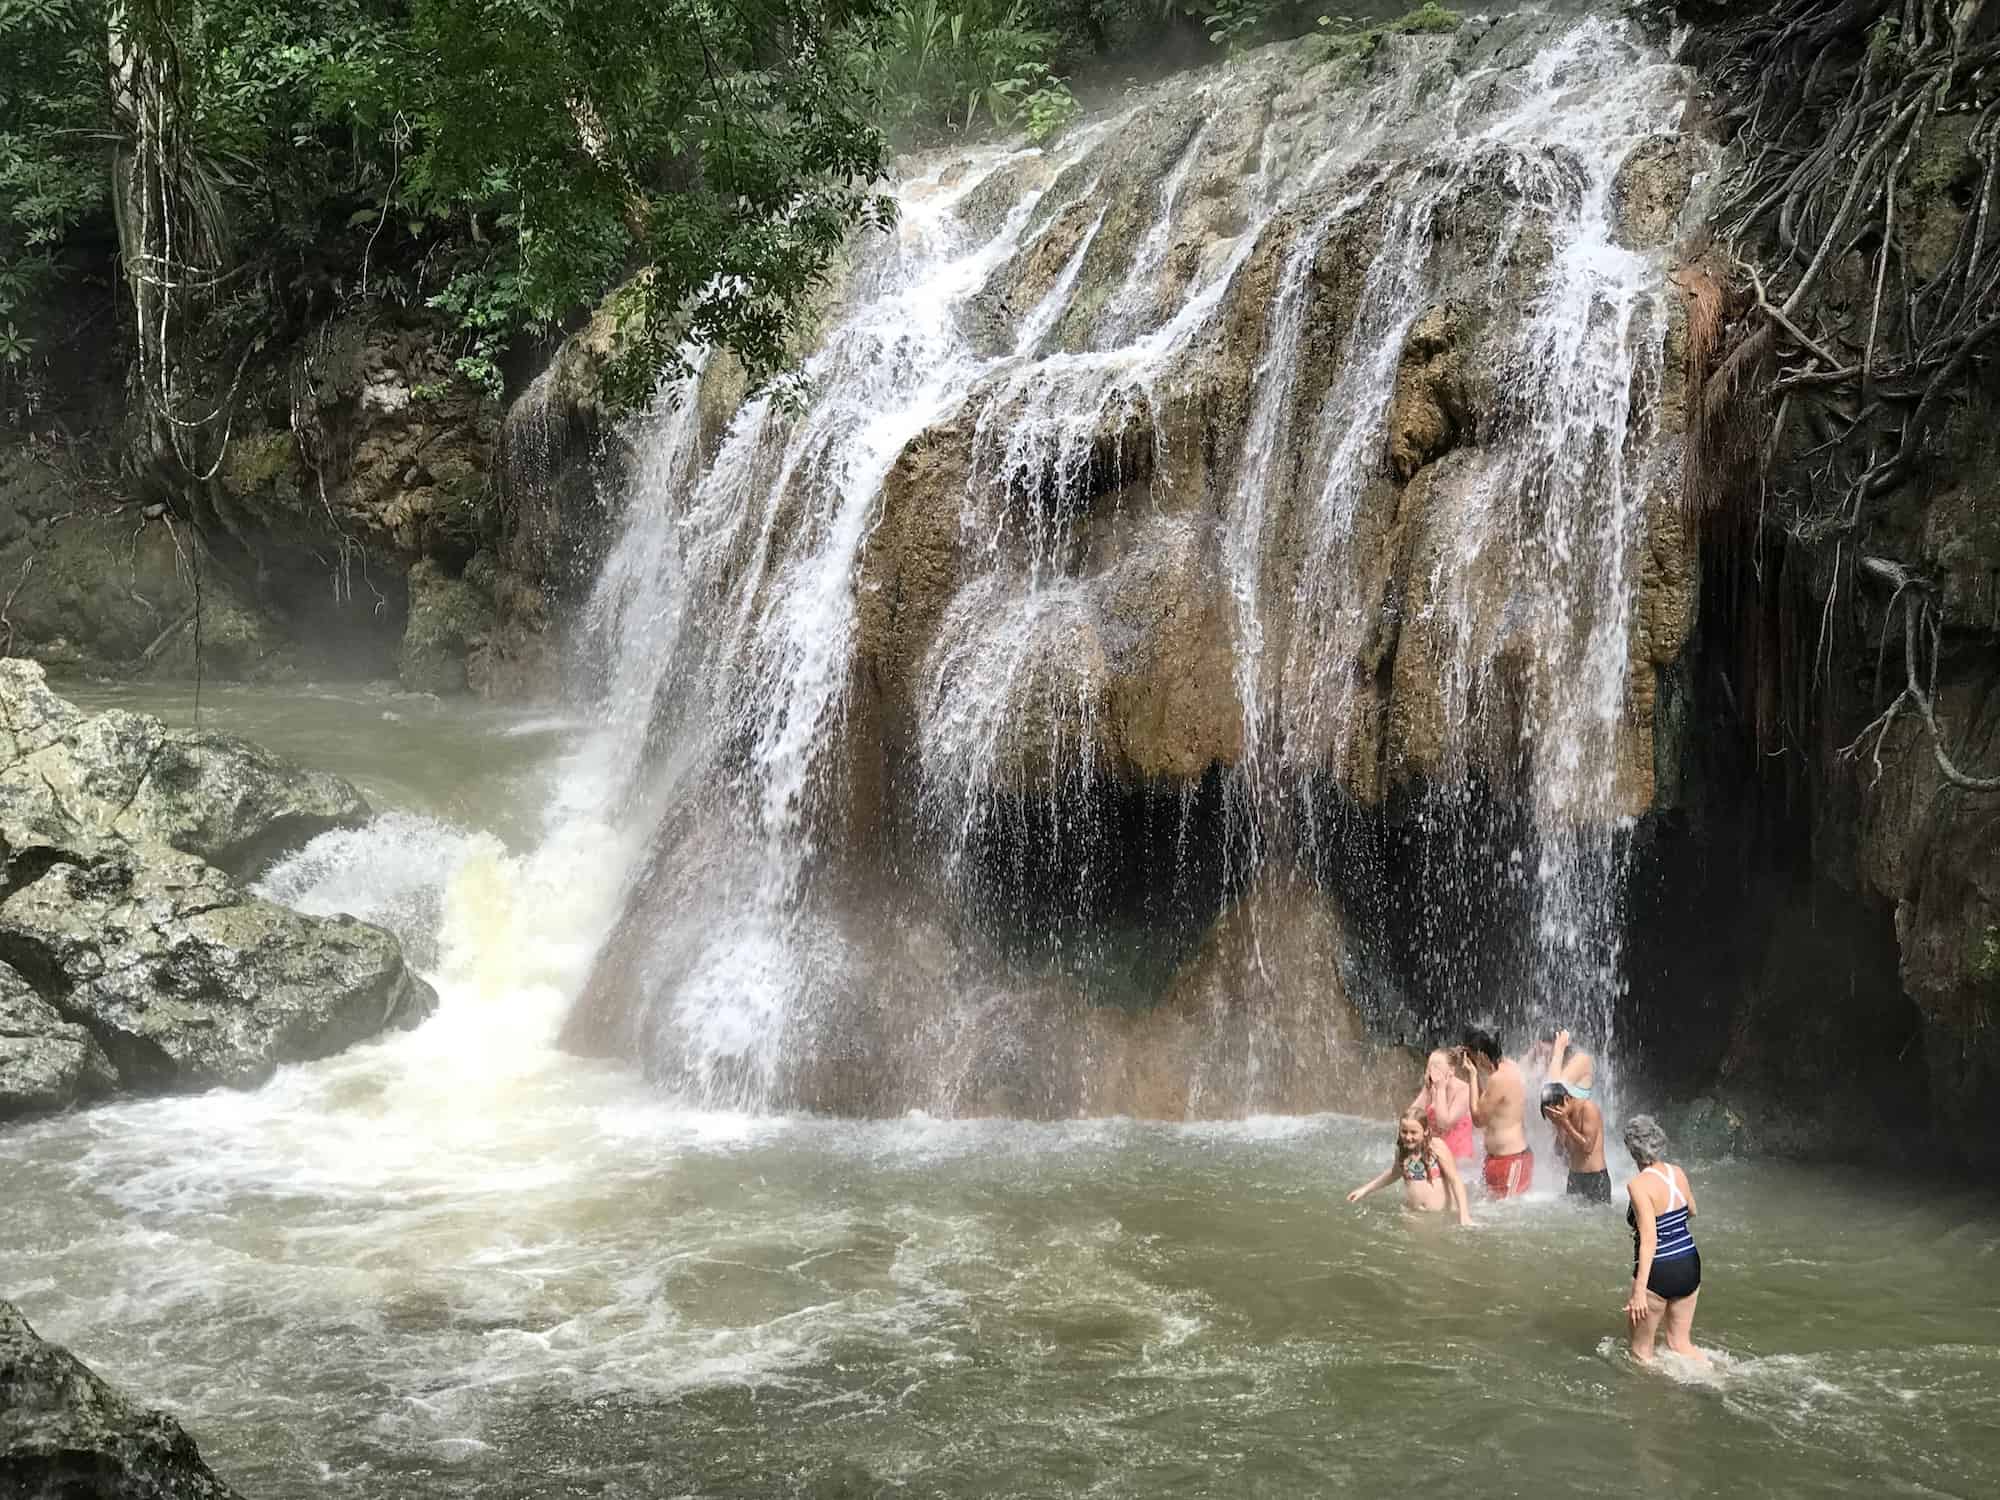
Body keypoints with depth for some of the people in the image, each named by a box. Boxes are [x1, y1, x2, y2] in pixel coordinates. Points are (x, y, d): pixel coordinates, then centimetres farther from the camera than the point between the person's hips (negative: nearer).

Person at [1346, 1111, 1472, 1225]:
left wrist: (1463, 1214, -15)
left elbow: (1455, 1180, -9)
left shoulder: (1436, 1146, -11)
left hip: (1442, 1214, -3)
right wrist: (1366, 1189, 27)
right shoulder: (1402, 1150, 4)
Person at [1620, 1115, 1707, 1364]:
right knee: (1680, 1344, 20)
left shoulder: (1639, 1185, -19)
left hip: (1658, 1273, -7)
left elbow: (1649, 1240, -24)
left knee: (1641, 1350, 12)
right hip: (1690, 1267, 7)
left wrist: (1639, 1291, -25)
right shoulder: (1678, 1173, 1)